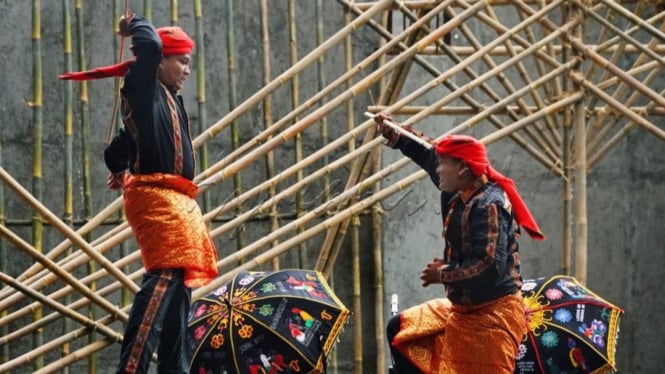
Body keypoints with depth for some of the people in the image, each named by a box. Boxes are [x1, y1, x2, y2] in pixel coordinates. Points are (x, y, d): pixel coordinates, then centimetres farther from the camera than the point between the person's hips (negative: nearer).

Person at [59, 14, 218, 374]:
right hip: (155, 197, -10)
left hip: (176, 200, 10)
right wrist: (135, 26, -3)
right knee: (164, 275, -22)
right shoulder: (144, 90, -5)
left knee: (180, 279, 11)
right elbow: (150, 45, -21)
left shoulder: (169, 98, 20)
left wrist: (120, 166, 40)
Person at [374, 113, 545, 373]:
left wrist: (444, 275, -18)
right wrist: (395, 136, 22)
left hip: (492, 316, -11)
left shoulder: (488, 206, -23)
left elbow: (490, 267, -31)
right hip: (463, 309, 11)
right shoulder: (460, 195, 5)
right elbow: (430, 157, 24)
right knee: (401, 329, 21)